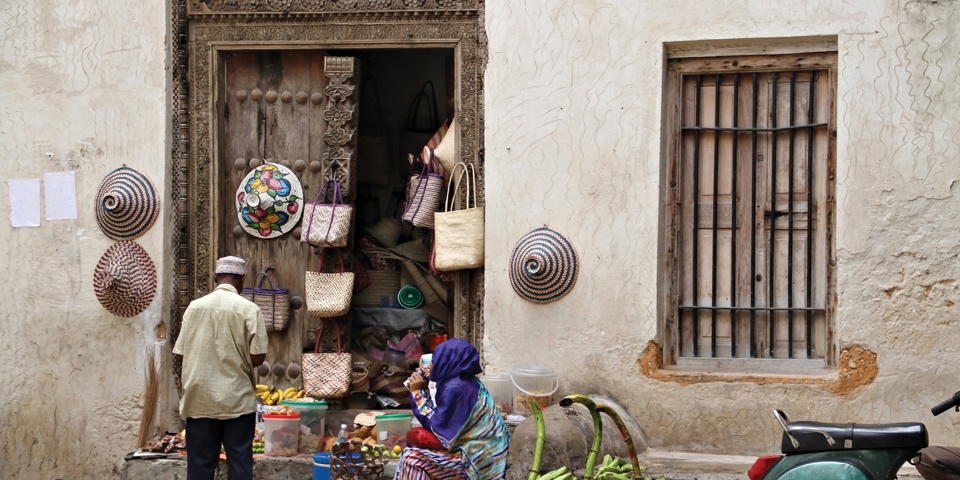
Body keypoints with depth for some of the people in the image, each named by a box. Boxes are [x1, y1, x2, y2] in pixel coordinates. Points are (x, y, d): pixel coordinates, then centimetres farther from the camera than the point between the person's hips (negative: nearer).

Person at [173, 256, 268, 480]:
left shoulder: (195, 306, 2)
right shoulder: (249, 309, -7)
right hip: (237, 401, -2)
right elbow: (257, 357, -9)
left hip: (200, 400, 2)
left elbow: (180, 354, 5)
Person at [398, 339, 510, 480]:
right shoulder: (465, 381, 8)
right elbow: (440, 417, 15)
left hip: (478, 459, -10)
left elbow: (435, 426, -14)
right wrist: (423, 390, 12)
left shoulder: (455, 388, -20)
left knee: (412, 459, -10)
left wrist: (417, 392, -8)